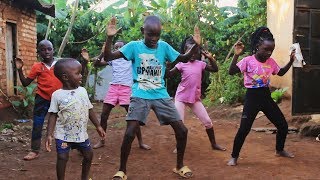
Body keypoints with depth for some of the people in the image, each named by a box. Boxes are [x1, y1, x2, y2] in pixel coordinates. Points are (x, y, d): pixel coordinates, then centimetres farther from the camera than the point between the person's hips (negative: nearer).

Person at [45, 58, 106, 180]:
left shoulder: (83, 91, -1)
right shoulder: (57, 95, -13)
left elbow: (89, 110, 8)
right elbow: (53, 115, -9)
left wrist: (98, 126, 11)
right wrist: (49, 135, -16)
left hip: (81, 134, 5)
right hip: (63, 135, -4)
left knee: (88, 155, 14)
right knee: (62, 158, -2)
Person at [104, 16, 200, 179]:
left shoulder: (164, 46, 5)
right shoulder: (134, 46, -4)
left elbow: (184, 59, 15)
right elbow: (108, 58, -9)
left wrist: (196, 45, -2)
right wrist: (109, 37, -24)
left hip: (161, 95, 3)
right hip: (140, 96, -3)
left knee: (182, 130, 0)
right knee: (130, 133, -16)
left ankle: (179, 166, 22)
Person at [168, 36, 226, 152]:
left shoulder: (200, 64, 3)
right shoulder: (182, 63, -6)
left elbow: (215, 69, 6)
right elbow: (168, 74, -11)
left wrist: (210, 58, -6)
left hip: (195, 98, 3)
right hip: (181, 97, -3)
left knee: (207, 121, 6)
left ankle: (213, 144, 23)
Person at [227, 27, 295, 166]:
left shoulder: (271, 61, 4)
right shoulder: (248, 61, -13)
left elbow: (281, 73, 22)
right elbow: (231, 72, -23)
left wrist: (291, 60, 10)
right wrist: (236, 55, -32)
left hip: (266, 96, 6)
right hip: (252, 97, -6)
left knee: (283, 125, 11)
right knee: (244, 129, -10)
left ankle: (279, 150, 36)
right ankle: (234, 157, 8)